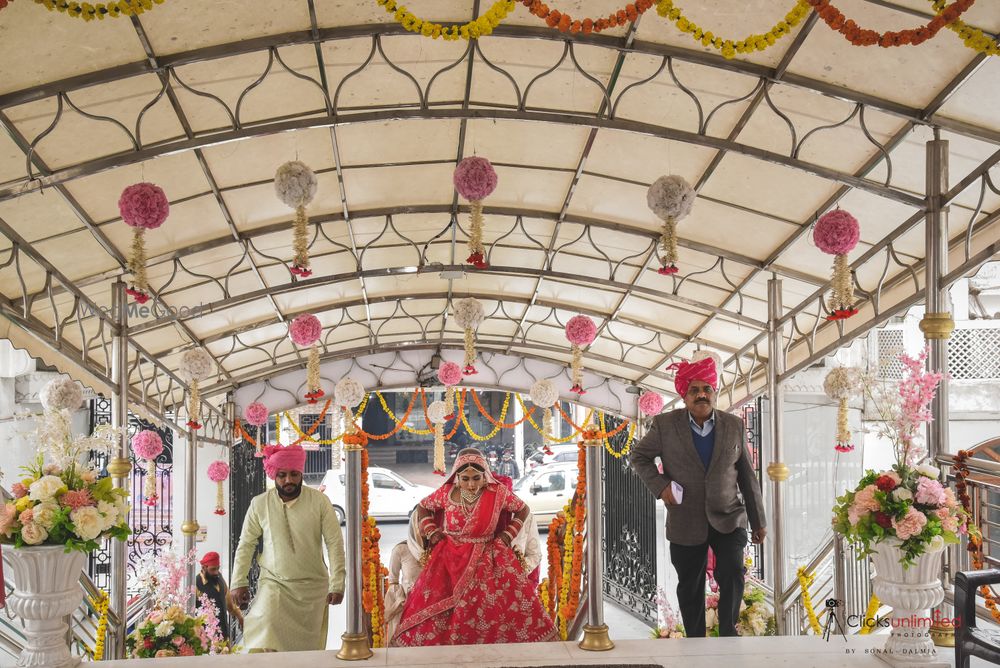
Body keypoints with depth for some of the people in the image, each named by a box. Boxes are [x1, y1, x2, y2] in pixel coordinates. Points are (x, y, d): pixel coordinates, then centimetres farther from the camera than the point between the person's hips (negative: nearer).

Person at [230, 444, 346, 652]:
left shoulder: (319, 501, -6)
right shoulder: (260, 504, -2)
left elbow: (334, 543, -6)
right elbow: (246, 545, 6)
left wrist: (337, 584, -10)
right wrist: (239, 583, 1)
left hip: (313, 586, 0)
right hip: (274, 583, 0)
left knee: (310, 647, 6)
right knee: (265, 636, -21)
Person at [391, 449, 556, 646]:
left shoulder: (498, 492, -9)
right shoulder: (447, 492, -6)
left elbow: (523, 510, 7)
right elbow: (423, 507, 13)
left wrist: (507, 536, 1)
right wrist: (432, 533, 4)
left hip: (487, 559, 0)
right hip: (451, 558, 0)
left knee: (516, 597, -13)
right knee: (432, 602, -9)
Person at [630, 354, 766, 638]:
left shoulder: (734, 426, 2)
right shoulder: (665, 425, -3)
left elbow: (748, 477, 7)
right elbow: (639, 457, 8)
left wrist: (758, 521, 8)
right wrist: (660, 486, -9)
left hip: (728, 519, 0)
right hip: (686, 523, 0)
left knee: (732, 573, -18)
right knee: (690, 587, 8)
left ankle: (728, 633, -1)